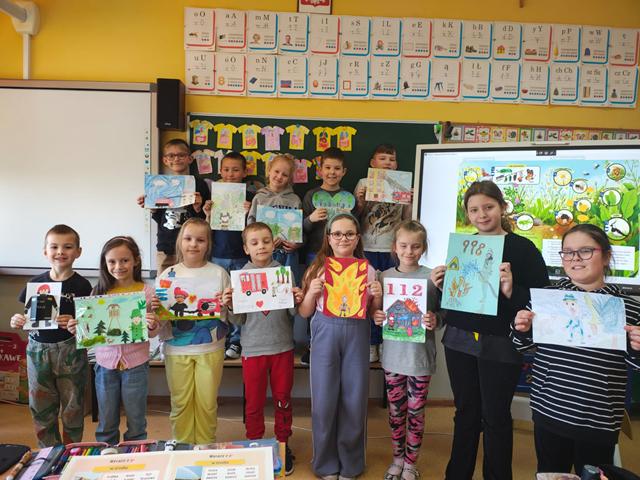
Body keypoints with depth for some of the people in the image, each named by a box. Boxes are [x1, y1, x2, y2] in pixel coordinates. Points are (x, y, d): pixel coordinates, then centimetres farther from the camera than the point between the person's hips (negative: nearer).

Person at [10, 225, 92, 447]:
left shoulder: (81, 285, -6)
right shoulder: (36, 283, 3)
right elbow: (28, 316, 11)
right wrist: (17, 321, -10)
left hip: (70, 351, -3)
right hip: (38, 349, 3)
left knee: (72, 407, 7)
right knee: (41, 408, 13)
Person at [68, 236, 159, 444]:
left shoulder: (146, 292, -8)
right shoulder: (99, 292, -1)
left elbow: (151, 333, -4)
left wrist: (152, 326, -26)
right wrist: (76, 328, -14)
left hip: (135, 365, -2)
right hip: (105, 364, 2)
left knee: (136, 424, 13)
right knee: (106, 425, 17)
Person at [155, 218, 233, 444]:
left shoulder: (219, 273, -1)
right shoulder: (168, 274, 1)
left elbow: (230, 315, 2)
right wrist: (155, 307, -17)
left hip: (210, 347, -1)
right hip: (177, 348, 1)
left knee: (207, 403, 9)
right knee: (180, 403, 11)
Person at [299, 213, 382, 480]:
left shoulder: (367, 270, 6)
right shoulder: (317, 268, 3)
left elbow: (373, 313, 12)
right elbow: (304, 313, 5)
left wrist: (377, 297, -7)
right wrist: (312, 293, -12)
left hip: (356, 334, 1)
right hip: (325, 333, -1)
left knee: (355, 400, 6)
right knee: (324, 400, 5)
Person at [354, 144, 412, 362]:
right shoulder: (364, 183, 4)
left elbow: (407, 220, 10)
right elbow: (355, 217, 6)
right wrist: (360, 202, -12)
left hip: (393, 250, 1)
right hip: (368, 249, 0)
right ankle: (370, 342, 19)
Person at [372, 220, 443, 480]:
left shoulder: (432, 277, -8)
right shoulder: (384, 276, -1)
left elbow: (443, 314, -2)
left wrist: (435, 321, -23)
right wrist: (376, 317, -12)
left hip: (421, 355, -2)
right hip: (393, 354, 2)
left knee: (416, 411, 11)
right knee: (395, 410, 15)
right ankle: (397, 458, 36)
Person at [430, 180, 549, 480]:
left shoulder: (523, 248, -8)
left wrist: (512, 291, -29)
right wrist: (439, 285, -5)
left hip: (500, 345, -4)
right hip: (459, 341, 4)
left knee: (495, 417, 10)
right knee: (465, 412, 16)